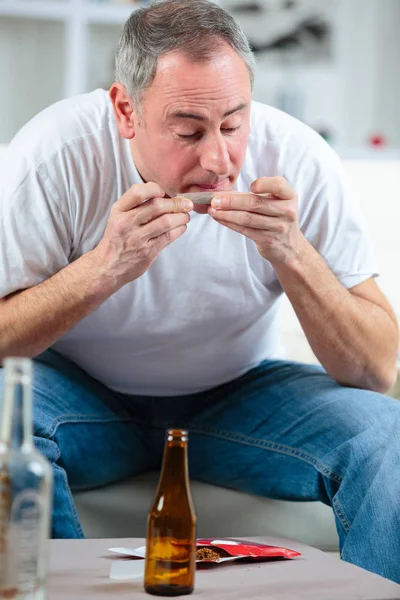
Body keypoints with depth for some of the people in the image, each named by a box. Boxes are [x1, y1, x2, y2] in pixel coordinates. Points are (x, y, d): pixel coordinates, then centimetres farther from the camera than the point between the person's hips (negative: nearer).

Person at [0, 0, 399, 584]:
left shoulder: (298, 161, -19)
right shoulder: (56, 156, -23)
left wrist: (290, 252, -33)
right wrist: (105, 268, -36)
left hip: (237, 393, 1)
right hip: (85, 394, -1)